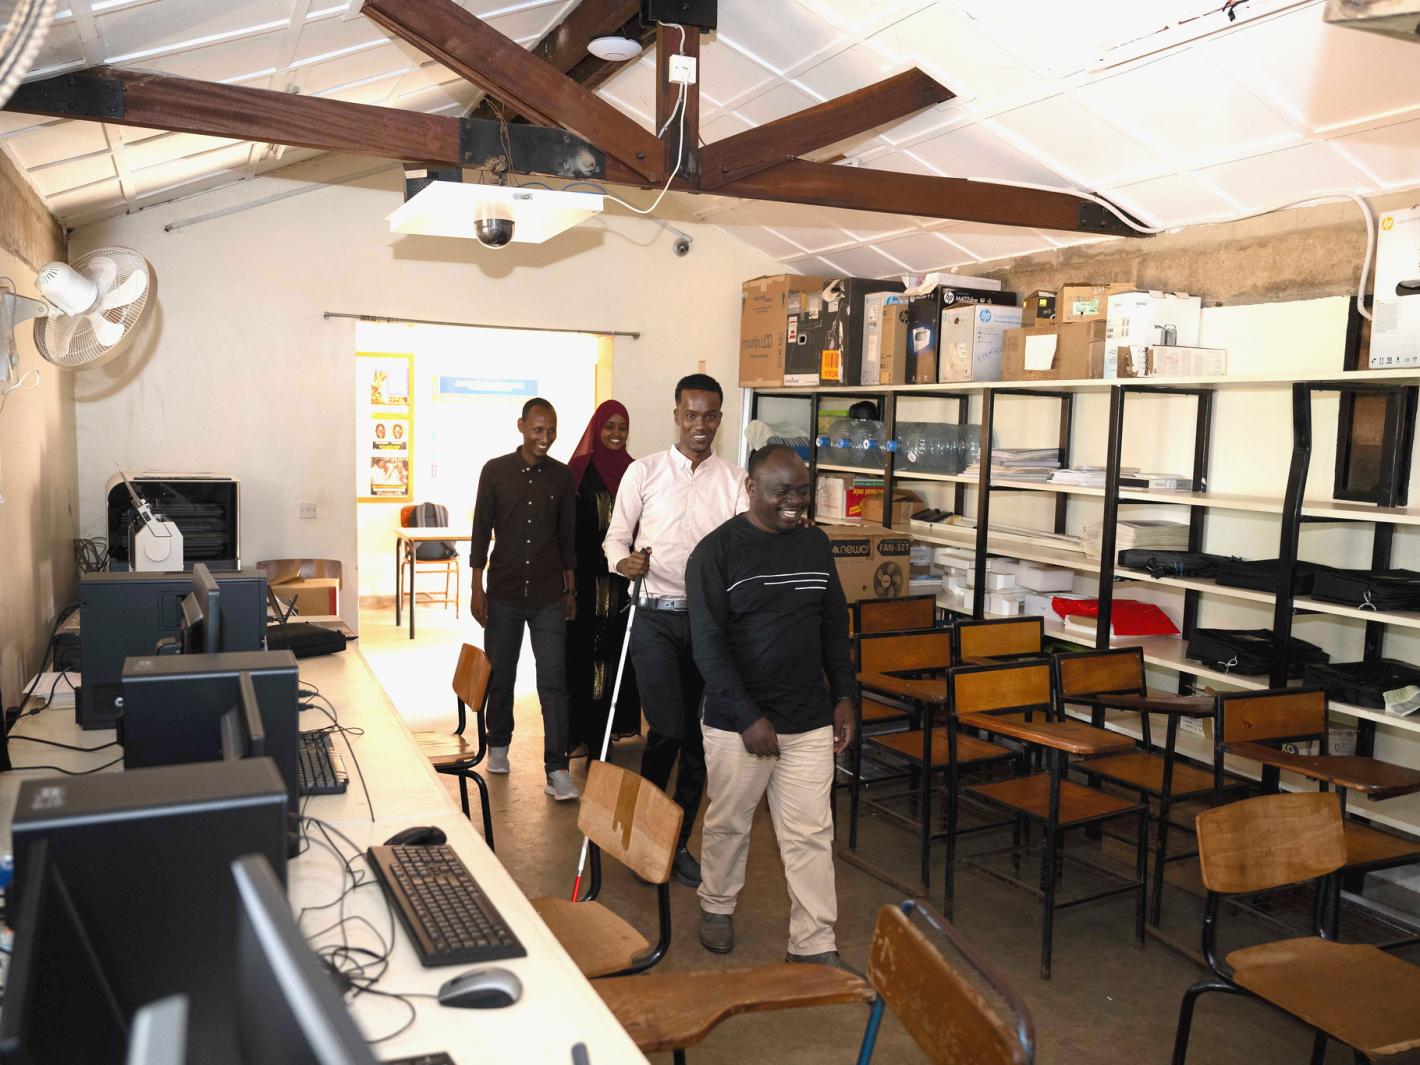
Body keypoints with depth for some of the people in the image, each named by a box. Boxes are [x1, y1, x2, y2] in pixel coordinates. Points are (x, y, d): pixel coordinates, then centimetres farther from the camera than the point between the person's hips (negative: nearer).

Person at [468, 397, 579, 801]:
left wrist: (570, 590, 8)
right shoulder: (495, 471, -2)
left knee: (553, 681, -4)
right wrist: (477, 589, -2)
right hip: (504, 593, 0)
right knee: (500, 676, 13)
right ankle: (498, 745, 35)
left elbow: (567, 537, 8)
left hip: (549, 597, 0)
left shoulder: (561, 475, 2)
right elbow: (481, 532, 1)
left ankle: (557, 769, -3)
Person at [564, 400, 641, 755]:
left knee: (614, 646, 8)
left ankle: (607, 722, 20)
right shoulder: (579, 470, -3)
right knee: (582, 647, 1)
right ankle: (578, 725, 10)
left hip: (620, 577, 4)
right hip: (586, 575, -3)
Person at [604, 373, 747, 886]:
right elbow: (616, 535, 5)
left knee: (699, 736, 8)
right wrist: (624, 561, -16)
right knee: (667, 728, -10)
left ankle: (678, 841, 24)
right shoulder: (644, 471, 2)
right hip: (656, 616, -2)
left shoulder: (735, 480, 6)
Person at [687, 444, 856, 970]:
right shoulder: (716, 551, -9)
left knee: (810, 834, 6)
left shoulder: (815, 544, 5)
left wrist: (843, 696, 7)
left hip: (810, 720, 4)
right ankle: (717, 906, 39)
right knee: (728, 823, 14)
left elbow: (835, 625, 13)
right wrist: (749, 717, -17)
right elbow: (708, 644, -13)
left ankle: (813, 944, 16)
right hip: (737, 722, -3)